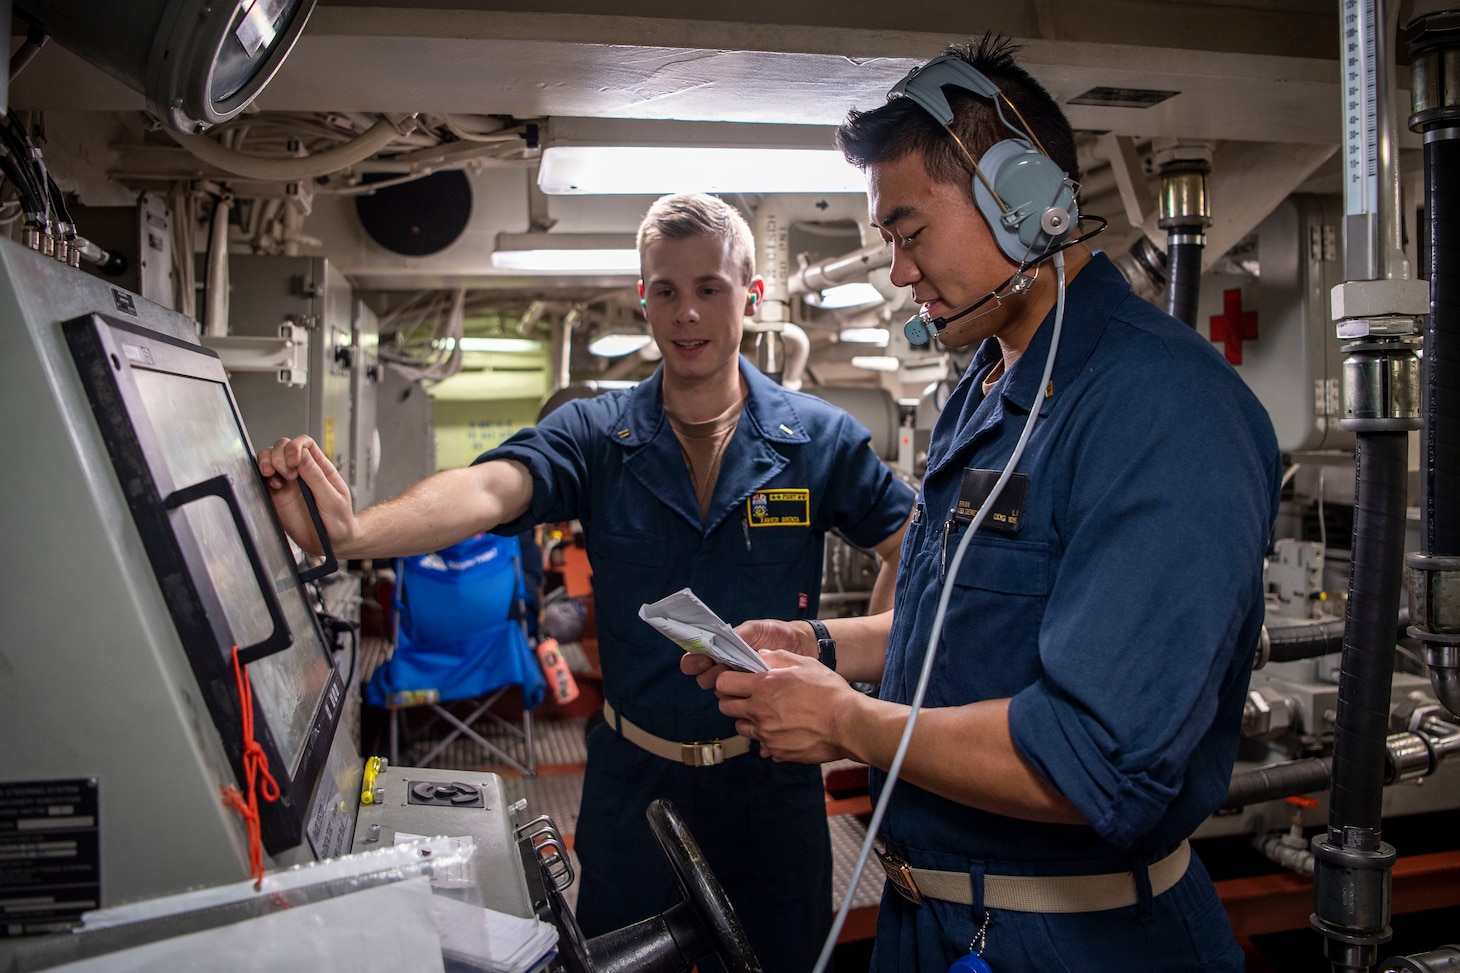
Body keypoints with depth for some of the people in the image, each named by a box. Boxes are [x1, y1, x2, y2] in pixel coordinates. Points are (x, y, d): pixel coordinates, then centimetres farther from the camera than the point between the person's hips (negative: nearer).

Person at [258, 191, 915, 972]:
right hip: (633, 773, 0)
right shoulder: (597, 435, -8)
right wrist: (353, 533, -42)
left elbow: (911, 547, -1)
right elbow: (489, 489, -25)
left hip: (771, 774, 0)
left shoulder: (818, 438, -6)